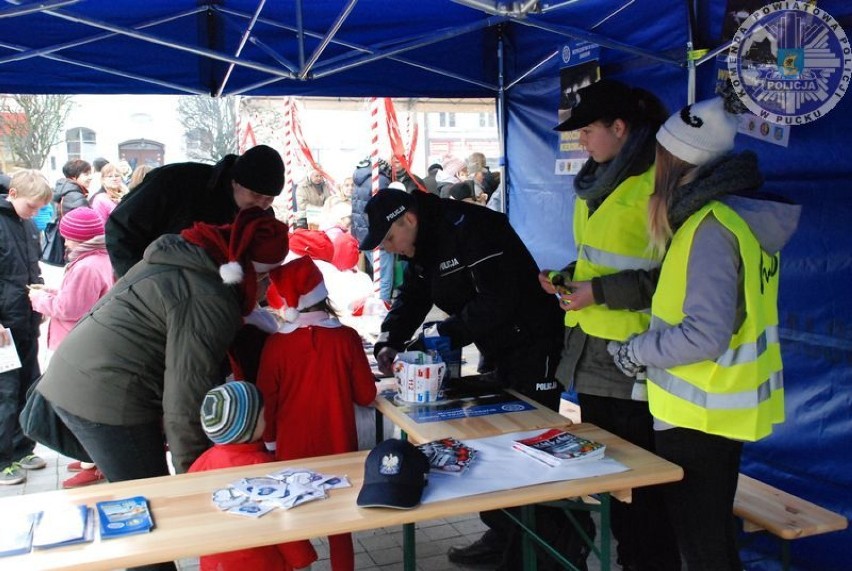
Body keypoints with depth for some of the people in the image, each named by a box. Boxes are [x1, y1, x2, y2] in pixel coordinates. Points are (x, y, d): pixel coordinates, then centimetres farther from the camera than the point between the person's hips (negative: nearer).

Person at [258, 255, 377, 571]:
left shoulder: (276, 344, -13)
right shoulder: (346, 337, -14)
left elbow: (267, 401, -5)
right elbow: (366, 395, -6)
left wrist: (269, 440, 10)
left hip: (291, 449, 0)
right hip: (338, 447, 0)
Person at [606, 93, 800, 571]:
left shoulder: (710, 226, -24)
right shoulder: (746, 216, 5)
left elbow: (705, 335, -30)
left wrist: (634, 352, -16)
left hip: (700, 413, -9)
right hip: (720, 407, 9)